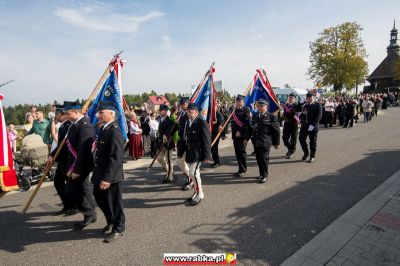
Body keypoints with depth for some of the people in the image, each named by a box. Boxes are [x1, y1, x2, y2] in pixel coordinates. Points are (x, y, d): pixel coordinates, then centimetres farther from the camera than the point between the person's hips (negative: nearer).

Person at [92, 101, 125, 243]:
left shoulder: (115, 131, -21)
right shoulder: (104, 128, 8)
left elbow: (116, 157, -26)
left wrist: (107, 178, -27)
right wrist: (97, 173, 15)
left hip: (109, 175, -10)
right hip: (100, 173, 10)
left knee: (113, 201, 6)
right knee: (98, 196, 22)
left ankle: (118, 229, 27)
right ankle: (111, 221, 44)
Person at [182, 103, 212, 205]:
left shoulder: (202, 123, -14)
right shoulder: (187, 122, 8)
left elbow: (207, 140, -15)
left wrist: (206, 155, -15)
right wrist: (184, 151, 11)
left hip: (197, 153, -7)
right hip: (189, 153, 7)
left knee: (194, 173, -9)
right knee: (193, 173, 13)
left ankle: (200, 194, 10)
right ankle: (196, 193, 29)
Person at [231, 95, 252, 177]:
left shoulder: (246, 110, -6)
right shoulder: (234, 110, 16)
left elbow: (247, 123, -14)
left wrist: (240, 132, -16)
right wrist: (234, 131, 5)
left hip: (243, 135, -7)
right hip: (235, 135, 7)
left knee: (241, 151, -7)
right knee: (237, 152, 8)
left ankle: (243, 170, 6)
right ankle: (241, 169, 20)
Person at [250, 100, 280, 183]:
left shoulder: (272, 117, -4)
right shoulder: (255, 116, 13)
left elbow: (276, 131, -3)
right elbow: (251, 128, 19)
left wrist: (276, 142, -2)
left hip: (265, 142, -5)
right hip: (256, 142, 5)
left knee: (264, 158, -5)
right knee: (258, 159, 10)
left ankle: (264, 176, 10)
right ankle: (261, 173, 27)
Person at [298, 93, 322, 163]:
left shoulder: (317, 104, -4)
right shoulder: (304, 105, 12)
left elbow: (319, 115, -12)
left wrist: (313, 125, -20)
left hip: (313, 126, -5)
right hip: (304, 125, 5)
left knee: (312, 141, 4)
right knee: (301, 138, 5)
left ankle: (312, 156, 18)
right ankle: (306, 153, 26)